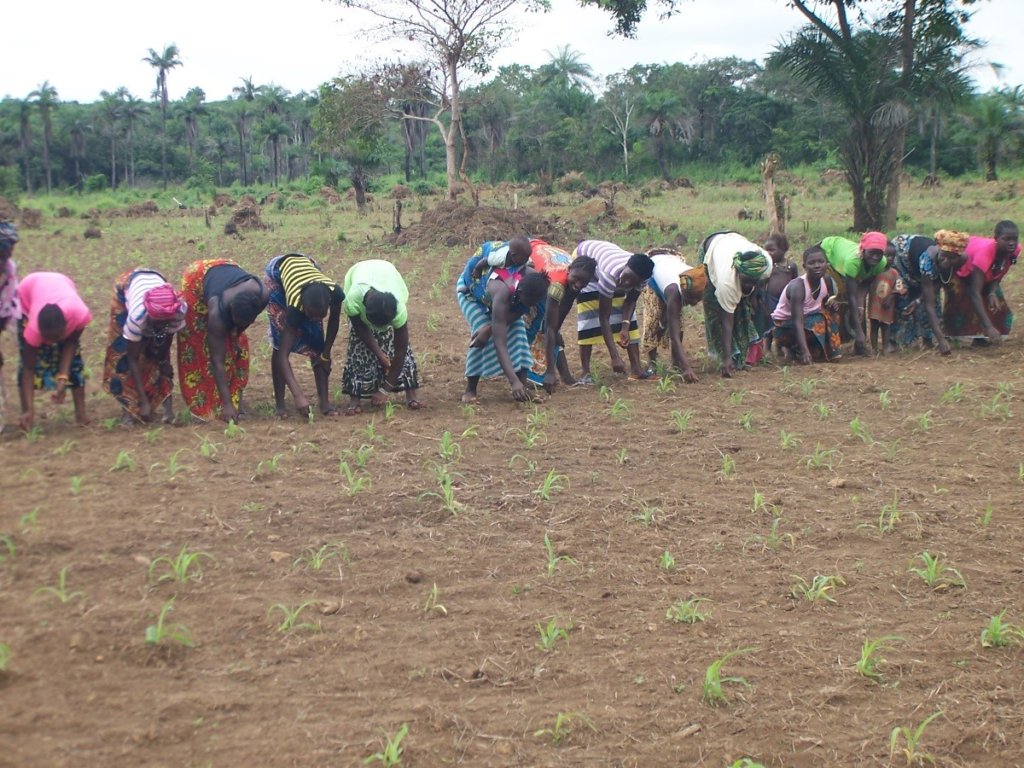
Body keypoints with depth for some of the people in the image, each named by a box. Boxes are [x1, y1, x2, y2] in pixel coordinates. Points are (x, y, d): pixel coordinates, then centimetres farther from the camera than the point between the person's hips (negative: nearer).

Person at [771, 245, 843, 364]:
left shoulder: (827, 280, -10)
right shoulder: (797, 286, -30)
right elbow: (798, 321, -36)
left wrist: (834, 304, -21)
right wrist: (805, 351, -46)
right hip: (785, 326, -7)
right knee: (819, 322, -30)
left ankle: (830, 351, -3)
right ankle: (792, 349, -9)